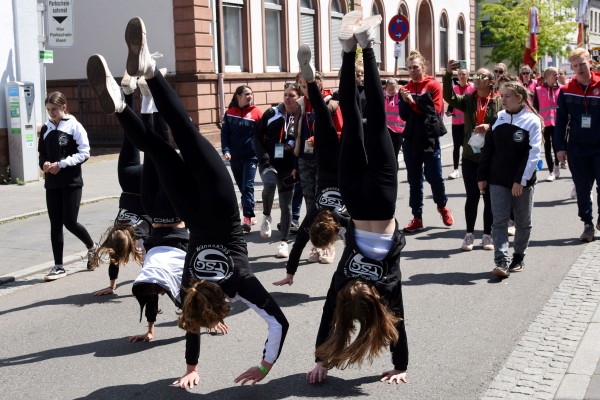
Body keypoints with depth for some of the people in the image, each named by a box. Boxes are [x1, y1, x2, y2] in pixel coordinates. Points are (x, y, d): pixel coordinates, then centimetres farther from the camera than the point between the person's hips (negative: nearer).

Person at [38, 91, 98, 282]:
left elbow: (84, 153, -10)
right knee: (55, 224, 4)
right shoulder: (46, 129, 8)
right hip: (52, 183, 5)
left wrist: (61, 164, -17)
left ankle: (92, 247, 25)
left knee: (70, 222, -4)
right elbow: (42, 154, 15)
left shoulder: (75, 126, -6)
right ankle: (58, 267, 11)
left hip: (71, 182, -5)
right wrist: (44, 164, -7)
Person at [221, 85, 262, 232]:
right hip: (234, 157, 3)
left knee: (247, 186, -11)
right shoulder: (229, 113, 5)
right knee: (242, 187, 11)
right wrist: (226, 151, -8)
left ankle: (248, 217, -13)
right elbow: (224, 133, 5)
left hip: (251, 155, -3)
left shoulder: (256, 112, -2)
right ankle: (251, 215, 23)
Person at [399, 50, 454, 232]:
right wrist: (405, 101, -15)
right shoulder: (406, 89, 8)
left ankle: (442, 206, 30)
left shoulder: (433, 85, -3)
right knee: (414, 180, 6)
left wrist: (413, 102, -15)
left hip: (430, 138, -3)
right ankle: (417, 218, 12)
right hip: (411, 139, 4)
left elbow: (435, 111, -11)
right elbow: (404, 115, 3)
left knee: (435, 177, 3)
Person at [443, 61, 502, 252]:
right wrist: (448, 74, -21)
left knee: (489, 197, 7)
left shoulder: (499, 102, -1)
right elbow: (449, 97, -11)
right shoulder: (468, 100, 4)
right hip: (470, 156, 1)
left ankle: (487, 234, 18)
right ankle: (469, 234, 17)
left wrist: (490, 126, -23)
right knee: (472, 197, 6)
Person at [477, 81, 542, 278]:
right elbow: (488, 149, 9)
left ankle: (519, 257, 26)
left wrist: (521, 180, -17)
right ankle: (502, 261, -10)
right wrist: (482, 176, 6)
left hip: (522, 182, -3)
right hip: (498, 180, 3)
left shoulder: (532, 121, -7)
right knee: (499, 221, -6)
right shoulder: (498, 118, 6)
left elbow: (534, 154, -12)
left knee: (523, 222, 10)